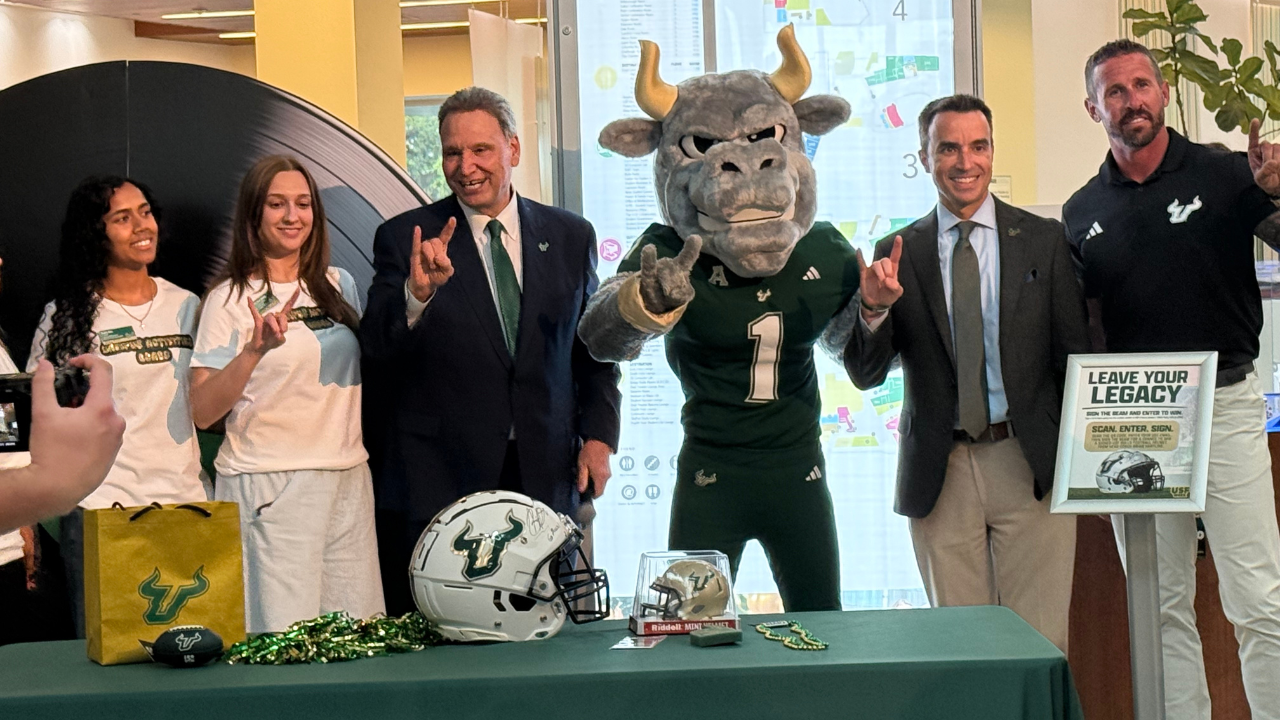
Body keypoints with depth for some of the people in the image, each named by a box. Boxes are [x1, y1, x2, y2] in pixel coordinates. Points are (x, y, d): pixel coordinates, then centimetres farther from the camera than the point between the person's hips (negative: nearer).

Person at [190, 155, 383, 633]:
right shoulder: (230, 298, -3)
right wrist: (255, 350, -24)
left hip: (349, 480, 5)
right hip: (270, 486, -5)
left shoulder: (340, 286, 12)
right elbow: (203, 413, -9)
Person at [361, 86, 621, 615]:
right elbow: (377, 348, -9)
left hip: (548, 476, 2)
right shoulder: (404, 239, 1)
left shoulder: (570, 236, 9)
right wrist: (417, 292, -29)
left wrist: (598, 436, 5)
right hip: (438, 483, -2)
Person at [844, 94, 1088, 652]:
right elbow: (865, 374, 3)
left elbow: (1076, 351, 6)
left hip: (1030, 464, 0)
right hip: (941, 474, 1)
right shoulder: (898, 254, 6)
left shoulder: (1043, 239, 6)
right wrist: (874, 309, -18)